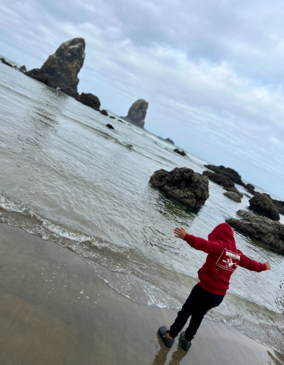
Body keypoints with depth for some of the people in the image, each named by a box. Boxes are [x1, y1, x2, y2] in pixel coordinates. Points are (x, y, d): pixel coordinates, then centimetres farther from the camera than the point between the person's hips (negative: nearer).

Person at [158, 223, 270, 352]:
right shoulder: (238, 254, 4)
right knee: (198, 315, 26)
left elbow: (203, 244, -36)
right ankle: (187, 340, 39)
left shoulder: (219, 246, -17)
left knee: (185, 312, 12)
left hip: (205, 289, -6)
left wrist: (186, 236, -49)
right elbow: (250, 263, 22)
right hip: (219, 296, 6)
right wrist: (263, 266, 42)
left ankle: (170, 336, 23)